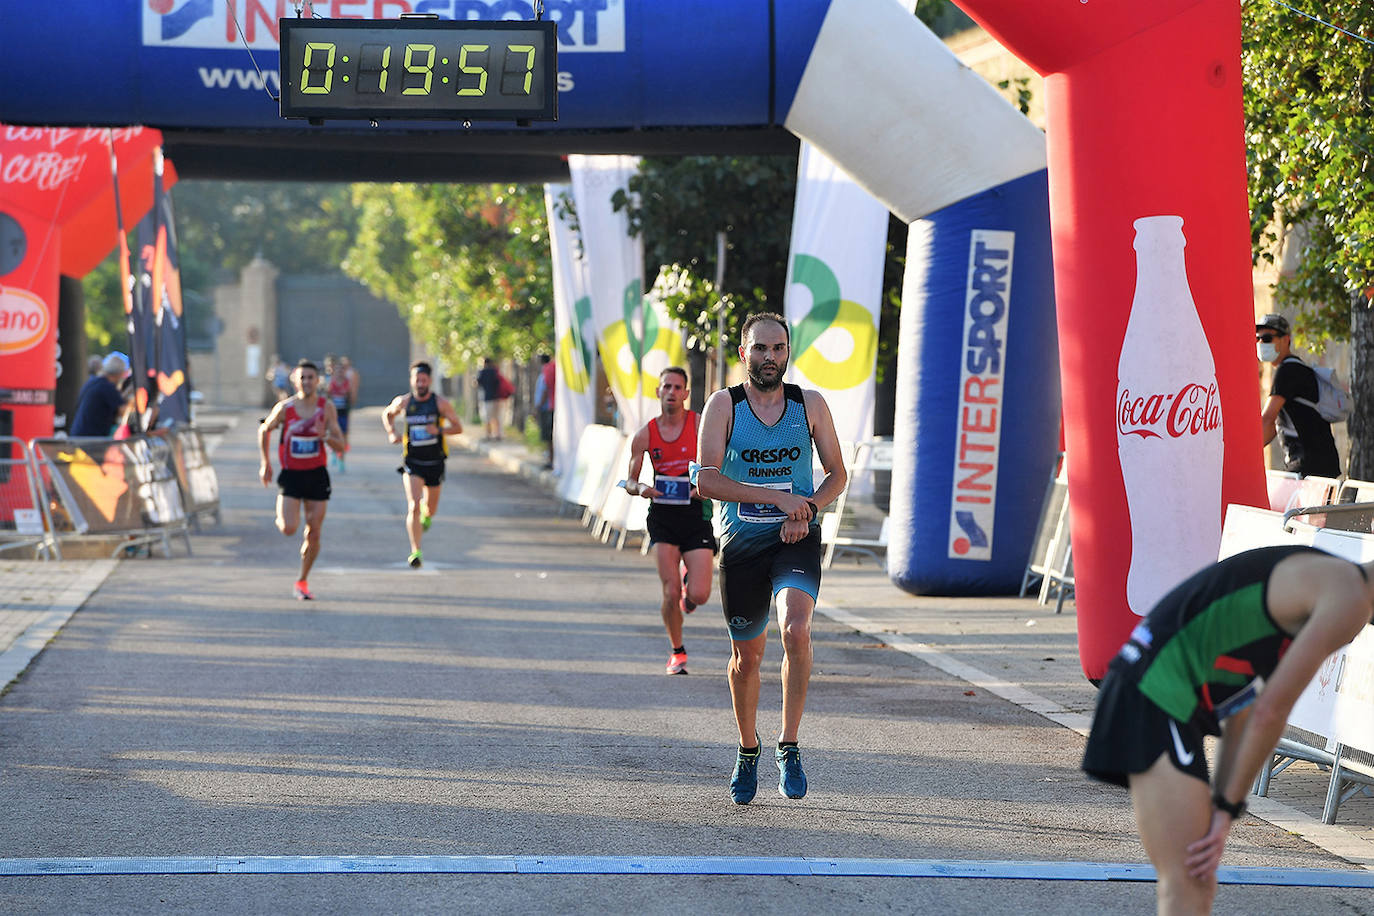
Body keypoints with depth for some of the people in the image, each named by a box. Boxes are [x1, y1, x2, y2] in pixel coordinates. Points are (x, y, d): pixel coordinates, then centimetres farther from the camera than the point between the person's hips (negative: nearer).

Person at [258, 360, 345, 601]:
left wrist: (326, 437, -22)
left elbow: (340, 445, -2)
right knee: (289, 529, -17)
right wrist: (265, 462, 6)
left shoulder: (326, 408, -3)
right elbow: (264, 430, 11)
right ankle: (281, 518, 21)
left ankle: (302, 582, 19)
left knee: (313, 534, 2)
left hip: (317, 475, 2)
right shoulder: (285, 408, -6)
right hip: (291, 475, -1)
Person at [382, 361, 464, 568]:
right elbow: (387, 414, 19)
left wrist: (439, 430, -24)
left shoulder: (441, 403, -7)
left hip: (435, 463, 1)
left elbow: (458, 427, -5)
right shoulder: (403, 402, -1)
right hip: (412, 463, -1)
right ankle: (415, 552, -19)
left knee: (430, 508, 17)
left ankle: (426, 516, 56)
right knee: (413, 506, -18)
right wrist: (391, 433, 1)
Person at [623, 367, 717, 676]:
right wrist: (640, 488, -16)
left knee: (699, 596, -8)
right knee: (670, 593, -9)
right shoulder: (646, 434, 2)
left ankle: (690, 580, 30)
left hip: (696, 514, -1)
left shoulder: (701, 424, -4)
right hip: (662, 515, 1)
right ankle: (677, 652, 14)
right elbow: (630, 481, 7)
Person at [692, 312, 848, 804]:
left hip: (796, 541, 0)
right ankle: (748, 752, 33)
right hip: (741, 543, 0)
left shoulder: (810, 405, 2)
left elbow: (837, 474, 11)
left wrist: (806, 511, -9)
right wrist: (778, 497, -19)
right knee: (747, 656, 10)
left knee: (796, 630, -26)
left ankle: (789, 747, -14)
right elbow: (706, 480, -13)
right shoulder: (725, 404, -3)